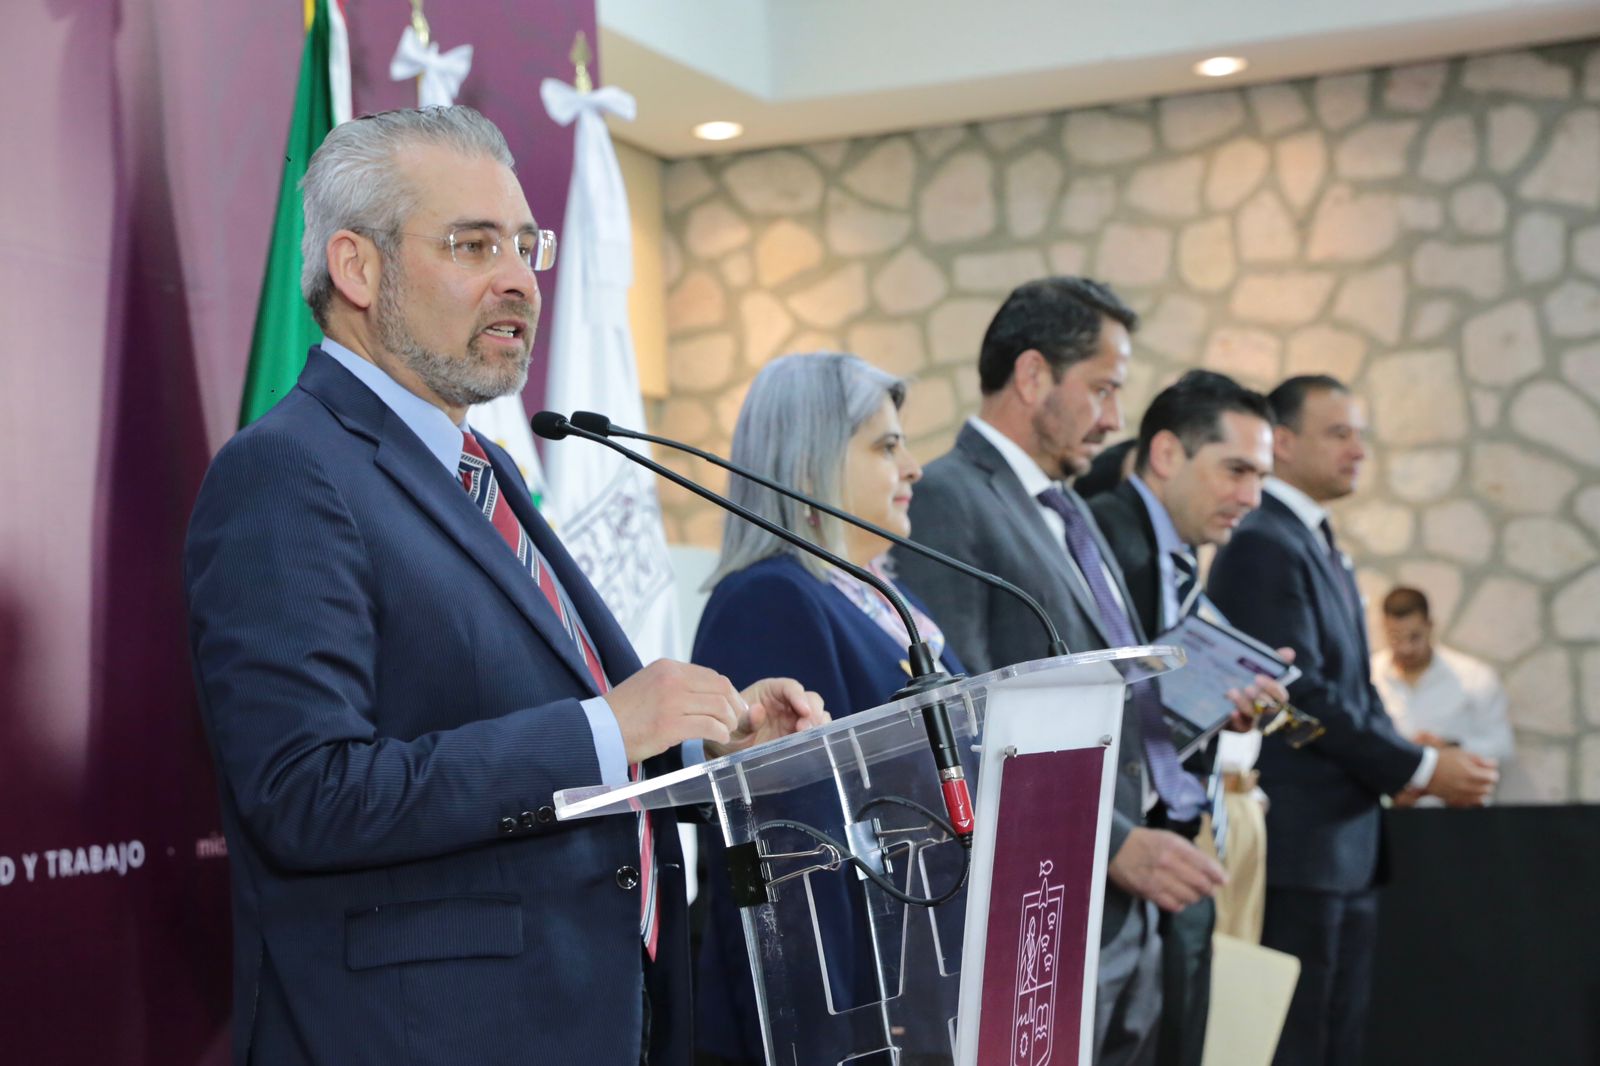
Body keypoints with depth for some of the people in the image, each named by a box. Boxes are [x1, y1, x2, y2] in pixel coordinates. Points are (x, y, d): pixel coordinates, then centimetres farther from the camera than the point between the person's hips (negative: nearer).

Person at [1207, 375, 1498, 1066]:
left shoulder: (1323, 548, 19)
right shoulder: (1263, 546, -13)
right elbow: (1302, 694, -19)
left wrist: (1412, 761, 2)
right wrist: (1419, 769, -13)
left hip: (1347, 848, 10)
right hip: (1297, 846, -10)